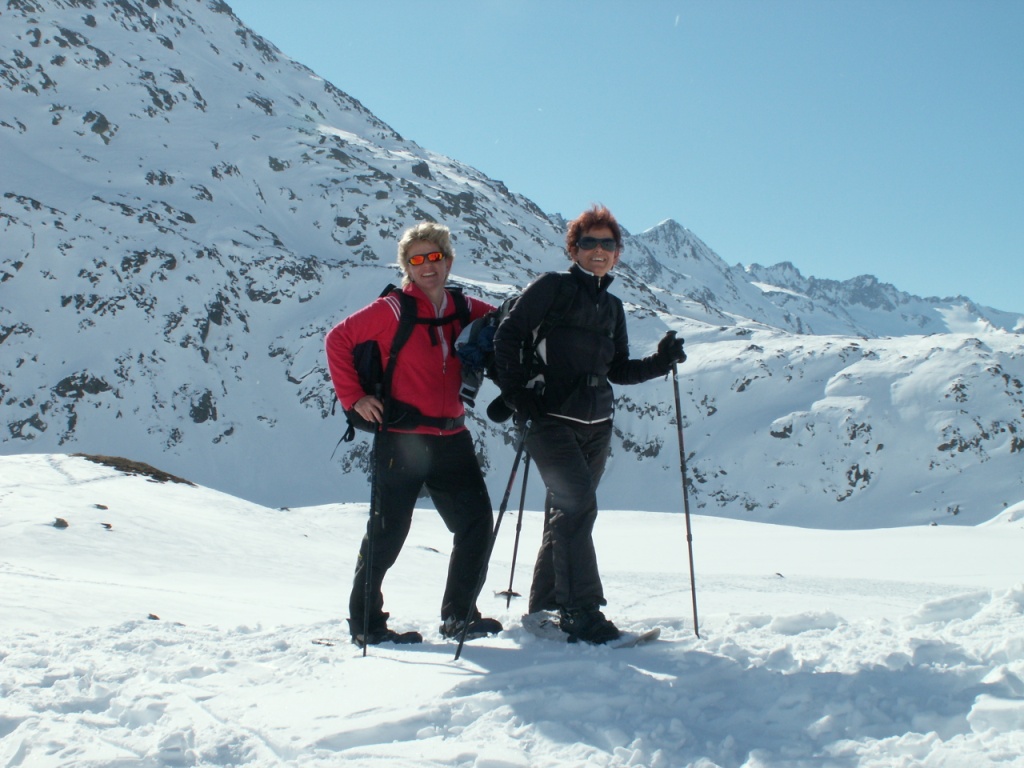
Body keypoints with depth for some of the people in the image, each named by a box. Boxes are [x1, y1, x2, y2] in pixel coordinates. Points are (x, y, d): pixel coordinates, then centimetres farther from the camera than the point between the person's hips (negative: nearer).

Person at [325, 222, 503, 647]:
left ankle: (458, 615, 20)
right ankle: (364, 622, 16)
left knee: (477, 523, 6)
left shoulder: (466, 311, 7)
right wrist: (353, 397, -11)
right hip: (401, 441, -5)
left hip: (451, 440, 6)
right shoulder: (393, 309, -7)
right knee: (387, 534, 2)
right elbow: (339, 339, -7)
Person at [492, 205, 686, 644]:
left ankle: (545, 606, 21)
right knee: (577, 503, -18)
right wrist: (516, 393, -15)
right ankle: (582, 612, -15)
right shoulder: (553, 287, -1)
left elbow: (618, 371, 18)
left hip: (596, 425, 7)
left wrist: (660, 363, 3)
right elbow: (509, 335, -7)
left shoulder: (612, 307, 18)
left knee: (568, 512, 10)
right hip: (550, 419, -7)